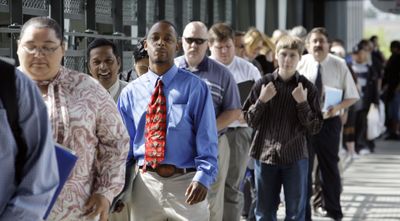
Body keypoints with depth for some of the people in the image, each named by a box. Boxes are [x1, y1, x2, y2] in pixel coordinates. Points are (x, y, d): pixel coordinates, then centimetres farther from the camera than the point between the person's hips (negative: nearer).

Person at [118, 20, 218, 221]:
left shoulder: (194, 87, -2)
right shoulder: (130, 92, 8)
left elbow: (206, 138, -6)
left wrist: (203, 177, -20)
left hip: (186, 183, -3)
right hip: (146, 183, 3)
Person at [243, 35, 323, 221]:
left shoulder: (307, 87, -1)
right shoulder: (263, 83, 1)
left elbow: (315, 127, -1)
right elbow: (250, 121, 4)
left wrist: (302, 103, -14)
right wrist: (261, 101, -11)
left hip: (296, 157, -1)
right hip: (265, 154, 1)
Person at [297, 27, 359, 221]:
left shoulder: (339, 65, -5)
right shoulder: (300, 64, -6)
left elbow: (352, 96, 1)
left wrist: (338, 107, -17)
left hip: (329, 122, 0)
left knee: (329, 166, 14)